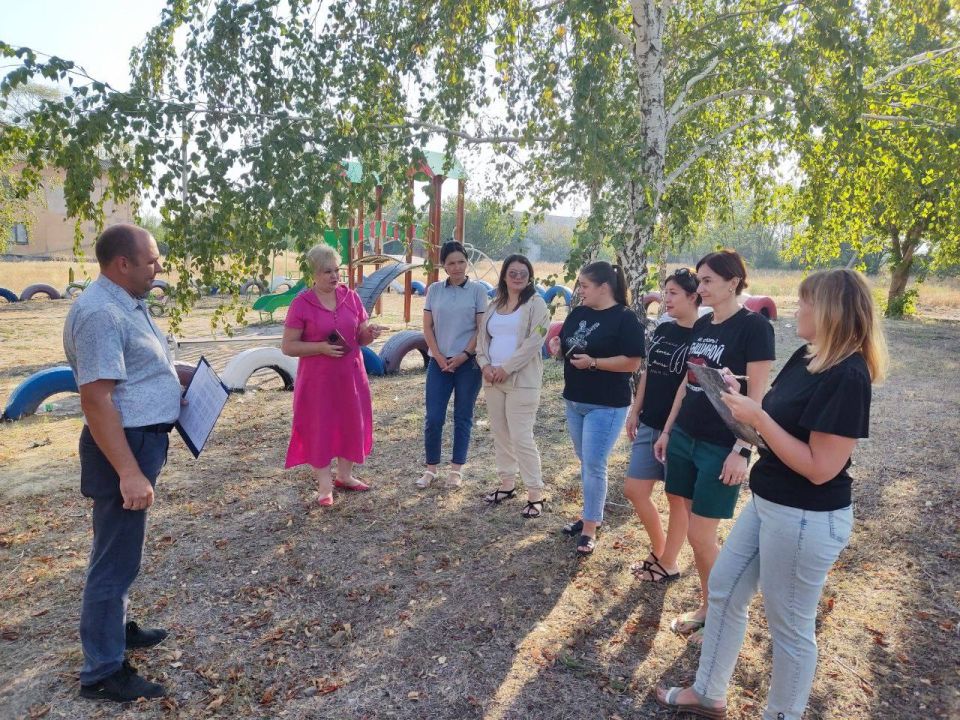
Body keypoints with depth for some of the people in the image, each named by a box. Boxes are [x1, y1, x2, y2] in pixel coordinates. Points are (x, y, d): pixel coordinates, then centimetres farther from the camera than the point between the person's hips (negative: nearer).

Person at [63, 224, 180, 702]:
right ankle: (102, 673, 15)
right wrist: (129, 472, -29)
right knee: (116, 558, 1)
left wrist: (173, 395, 18)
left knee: (120, 550, 23)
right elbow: (97, 401, -27)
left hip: (142, 440, 10)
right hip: (124, 447, -10)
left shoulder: (129, 302, 9)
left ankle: (114, 628, 42)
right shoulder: (100, 313, -23)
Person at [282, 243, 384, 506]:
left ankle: (344, 476, 32)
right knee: (319, 427, 3)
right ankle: (324, 487, 16)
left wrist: (370, 333, -13)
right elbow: (287, 346, -8)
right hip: (317, 378, -4)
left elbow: (361, 337, 10)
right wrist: (321, 347, -21)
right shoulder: (301, 304, -9)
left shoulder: (351, 297, 3)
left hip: (350, 375, 4)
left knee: (351, 423, 12)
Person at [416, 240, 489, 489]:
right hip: (439, 362, 2)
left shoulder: (477, 290, -2)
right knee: (433, 417, 1)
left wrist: (464, 355, -12)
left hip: (468, 363, -2)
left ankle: (456, 469, 19)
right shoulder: (434, 289, 5)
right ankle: (431, 468, 17)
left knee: (463, 417, 7)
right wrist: (438, 356, -6)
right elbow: (427, 327, 4)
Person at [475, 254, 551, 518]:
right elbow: (483, 337, 14)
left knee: (521, 436, -8)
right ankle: (507, 483, 27)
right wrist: (485, 364, -5)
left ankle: (535, 494, 1)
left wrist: (507, 368, -16)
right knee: (500, 433, 13)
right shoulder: (494, 305, 14)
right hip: (493, 379, 7)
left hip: (521, 380, -7)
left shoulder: (535, 303, -4)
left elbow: (534, 341, -14)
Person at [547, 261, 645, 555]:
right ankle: (592, 514, 32)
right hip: (574, 401, 7)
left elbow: (633, 363, -17)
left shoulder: (625, 318, -13)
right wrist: (558, 348, -5)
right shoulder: (578, 313, 8)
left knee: (594, 464, -4)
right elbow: (566, 347, 18)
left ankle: (590, 528, 8)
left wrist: (593, 362, -23)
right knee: (585, 462, 17)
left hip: (606, 406, -7)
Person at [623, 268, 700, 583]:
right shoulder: (661, 330, 8)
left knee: (677, 497, 8)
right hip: (649, 424, 7)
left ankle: (668, 564, 24)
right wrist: (635, 411, 13)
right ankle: (659, 549, 30)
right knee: (634, 489, 10)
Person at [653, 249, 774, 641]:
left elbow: (757, 396, -16)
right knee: (696, 533, 13)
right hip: (685, 439, 7)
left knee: (701, 536, 0)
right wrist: (667, 429, 16)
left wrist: (742, 451, -19)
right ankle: (707, 605, 30)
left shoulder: (753, 326, -12)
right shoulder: (701, 325, 9)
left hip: (721, 447, -7)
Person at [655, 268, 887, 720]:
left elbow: (820, 468, -25)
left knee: (790, 626, 10)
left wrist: (757, 418, -23)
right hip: (768, 503, 10)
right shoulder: (806, 358, 4)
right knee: (723, 588, 18)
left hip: (807, 520, -10)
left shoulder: (847, 377, -23)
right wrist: (741, 401, -5)